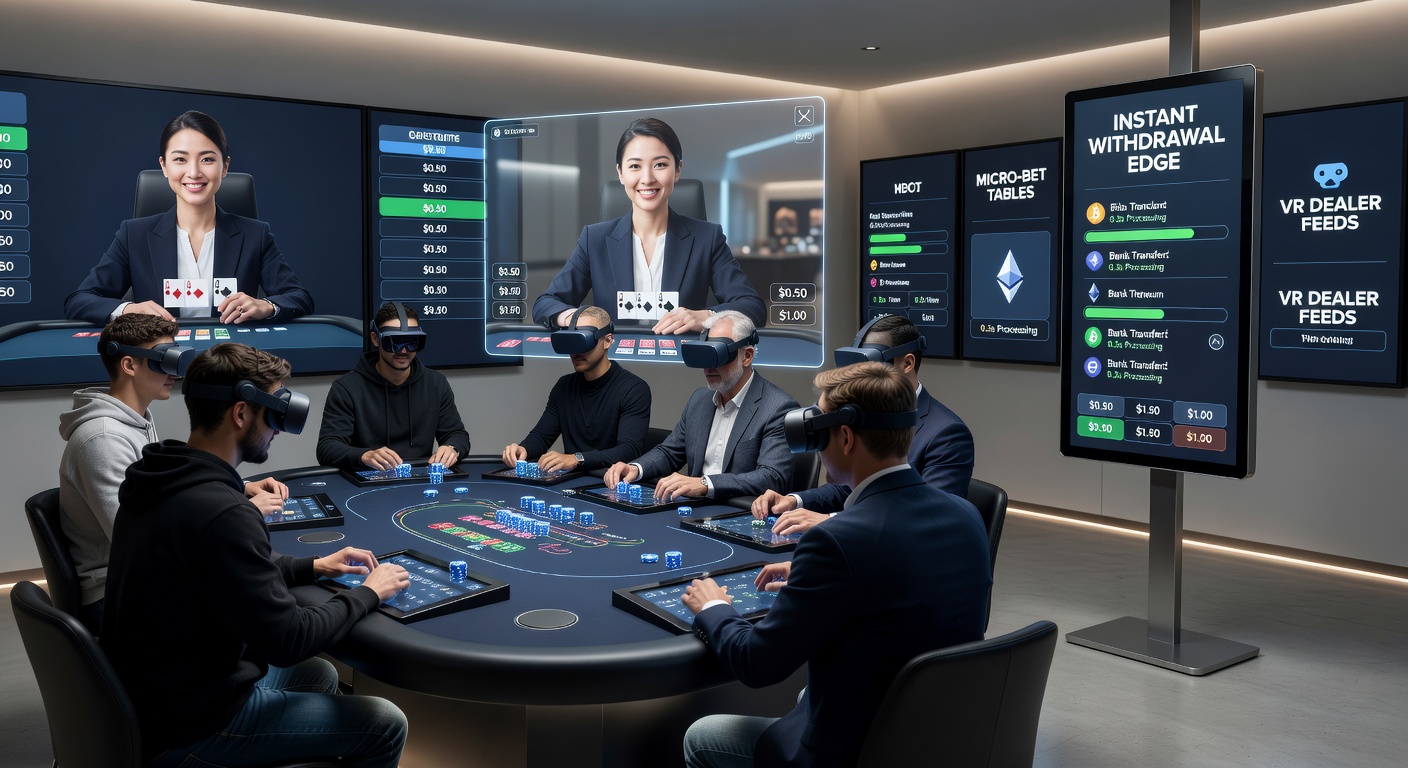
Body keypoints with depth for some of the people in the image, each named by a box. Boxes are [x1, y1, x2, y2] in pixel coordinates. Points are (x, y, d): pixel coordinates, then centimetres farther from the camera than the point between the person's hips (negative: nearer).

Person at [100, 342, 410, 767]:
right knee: (385, 724, 0)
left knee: (320, 674, 26)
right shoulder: (219, 513, -30)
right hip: (190, 729, -9)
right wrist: (368, 593, -9)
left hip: (150, 693, 9)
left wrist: (312, 566, 13)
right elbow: (287, 641, -24)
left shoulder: (161, 480, 0)